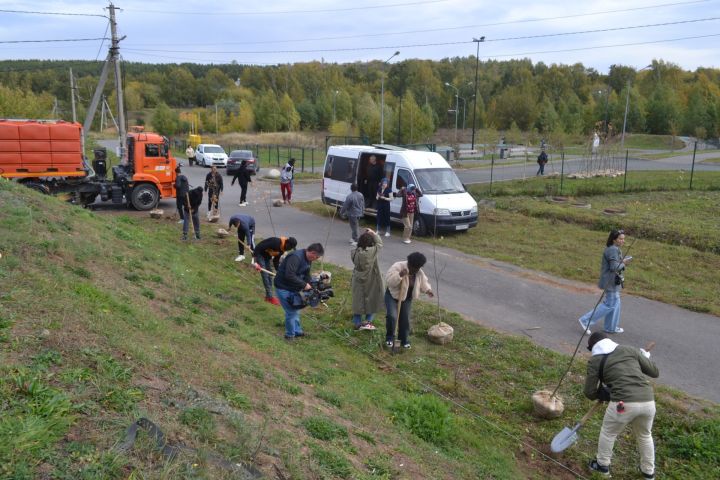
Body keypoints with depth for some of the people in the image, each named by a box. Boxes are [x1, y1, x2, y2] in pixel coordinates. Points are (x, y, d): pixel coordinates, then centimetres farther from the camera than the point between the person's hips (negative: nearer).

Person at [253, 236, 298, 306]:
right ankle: (270, 297, -5)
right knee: (265, 275, -10)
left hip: (267, 256, 9)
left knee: (270, 275, 8)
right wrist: (255, 262, -31)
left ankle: (268, 296, 17)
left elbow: (276, 261, 7)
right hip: (259, 254, -9)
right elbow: (259, 247, -31)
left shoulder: (282, 249, -4)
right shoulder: (275, 242, -31)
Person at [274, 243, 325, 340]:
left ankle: (297, 331, 32)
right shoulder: (295, 257, -29)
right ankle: (290, 335, 10)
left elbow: (306, 275, 12)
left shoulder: (308, 260, 2)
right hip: (283, 288, -9)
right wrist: (304, 285, -30)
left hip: (293, 288, 10)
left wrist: (309, 287, -3)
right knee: (291, 311, -6)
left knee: (296, 310, 18)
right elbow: (289, 275, -36)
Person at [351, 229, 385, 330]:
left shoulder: (355, 253, -14)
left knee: (358, 301, 14)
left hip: (358, 282, 3)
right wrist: (373, 233, 7)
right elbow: (379, 243, -3)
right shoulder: (373, 251, -21)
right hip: (371, 282, -2)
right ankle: (368, 321, 11)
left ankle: (357, 323, 20)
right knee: (372, 301, 15)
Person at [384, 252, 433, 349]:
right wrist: (399, 275, -46)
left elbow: (423, 283, 7)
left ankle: (404, 340, 24)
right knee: (392, 316, -19)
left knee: (405, 319, 4)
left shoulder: (419, 273, -9)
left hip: (407, 298, 5)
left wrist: (427, 290, -12)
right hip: (392, 295, -5)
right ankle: (390, 337, 3)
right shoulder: (398, 267, -26)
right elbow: (388, 281, -33)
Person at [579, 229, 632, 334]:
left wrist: (622, 261, 4)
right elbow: (614, 267, -25)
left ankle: (611, 327, 27)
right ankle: (585, 320, -3)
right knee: (610, 304, -5)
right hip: (611, 281, -11)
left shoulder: (613, 249, 12)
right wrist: (623, 264, -9)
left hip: (612, 280, 11)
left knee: (615, 303, 17)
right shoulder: (613, 250, -20)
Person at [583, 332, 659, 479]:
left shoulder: (595, 360, 8)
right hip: (648, 401, 5)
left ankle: (603, 465, 39)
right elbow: (655, 372, 22)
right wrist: (645, 356, 40)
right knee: (645, 436, 31)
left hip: (624, 403, -4)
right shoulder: (630, 349, 16)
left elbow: (589, 392, 7)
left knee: (608, 433, 23)